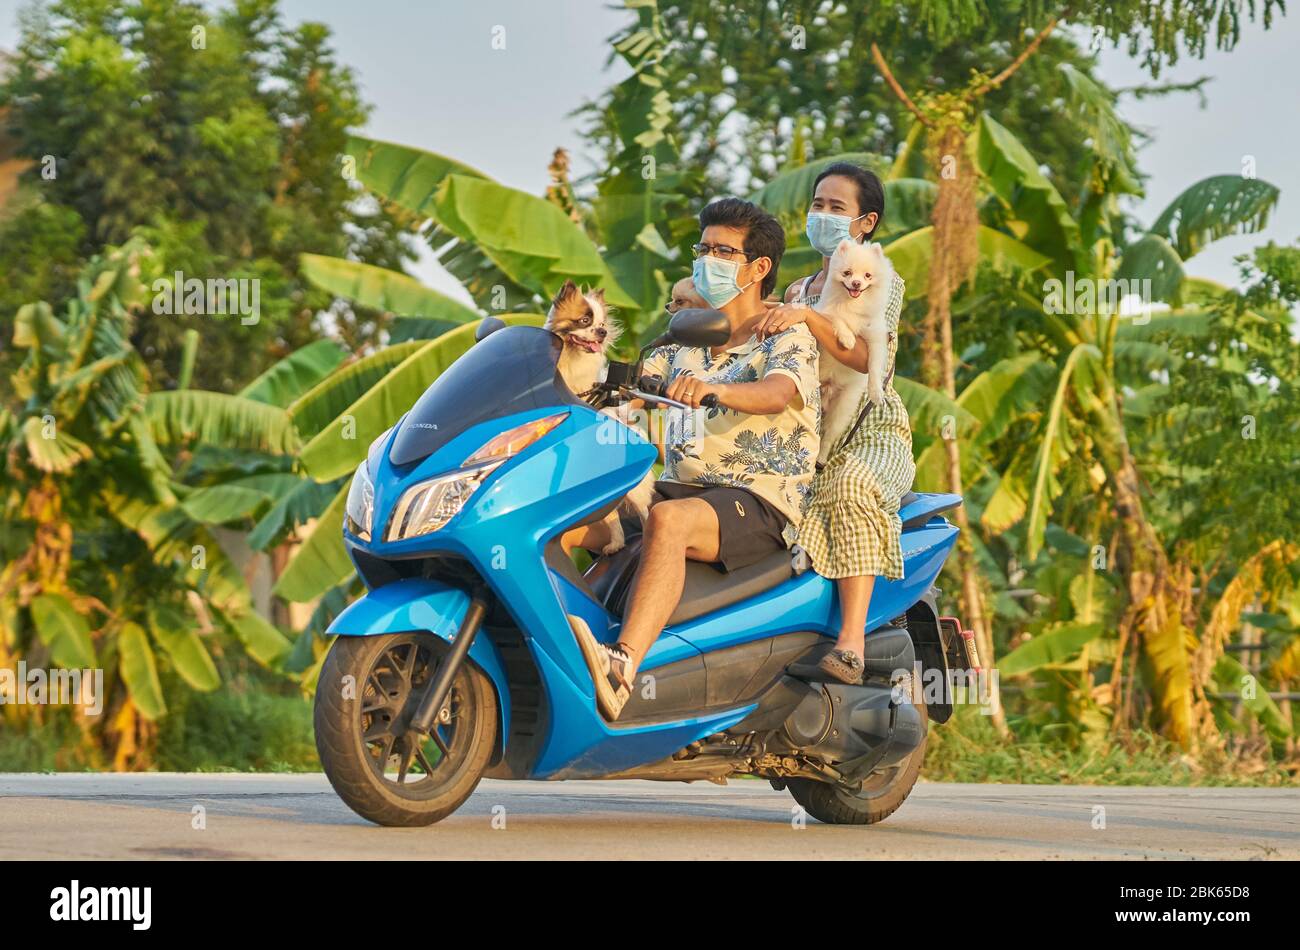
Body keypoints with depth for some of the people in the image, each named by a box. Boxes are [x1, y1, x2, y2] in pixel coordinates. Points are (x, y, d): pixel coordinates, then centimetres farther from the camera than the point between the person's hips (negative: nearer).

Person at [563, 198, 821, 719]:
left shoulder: (787, 336, 0)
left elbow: (778, 393, -22)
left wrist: (715, 389, -43)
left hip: (759, 501, -7)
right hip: (679, 486, 7)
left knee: (666, 521, -40)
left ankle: (622, 668, -56)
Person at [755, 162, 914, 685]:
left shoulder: (882, 282, 4)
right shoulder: (798, 290, 23)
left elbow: (864, 356, -16)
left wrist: (806, 317, -31)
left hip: (872, 432, -5)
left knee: (850, 487, -40)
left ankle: (852, 641, -46)